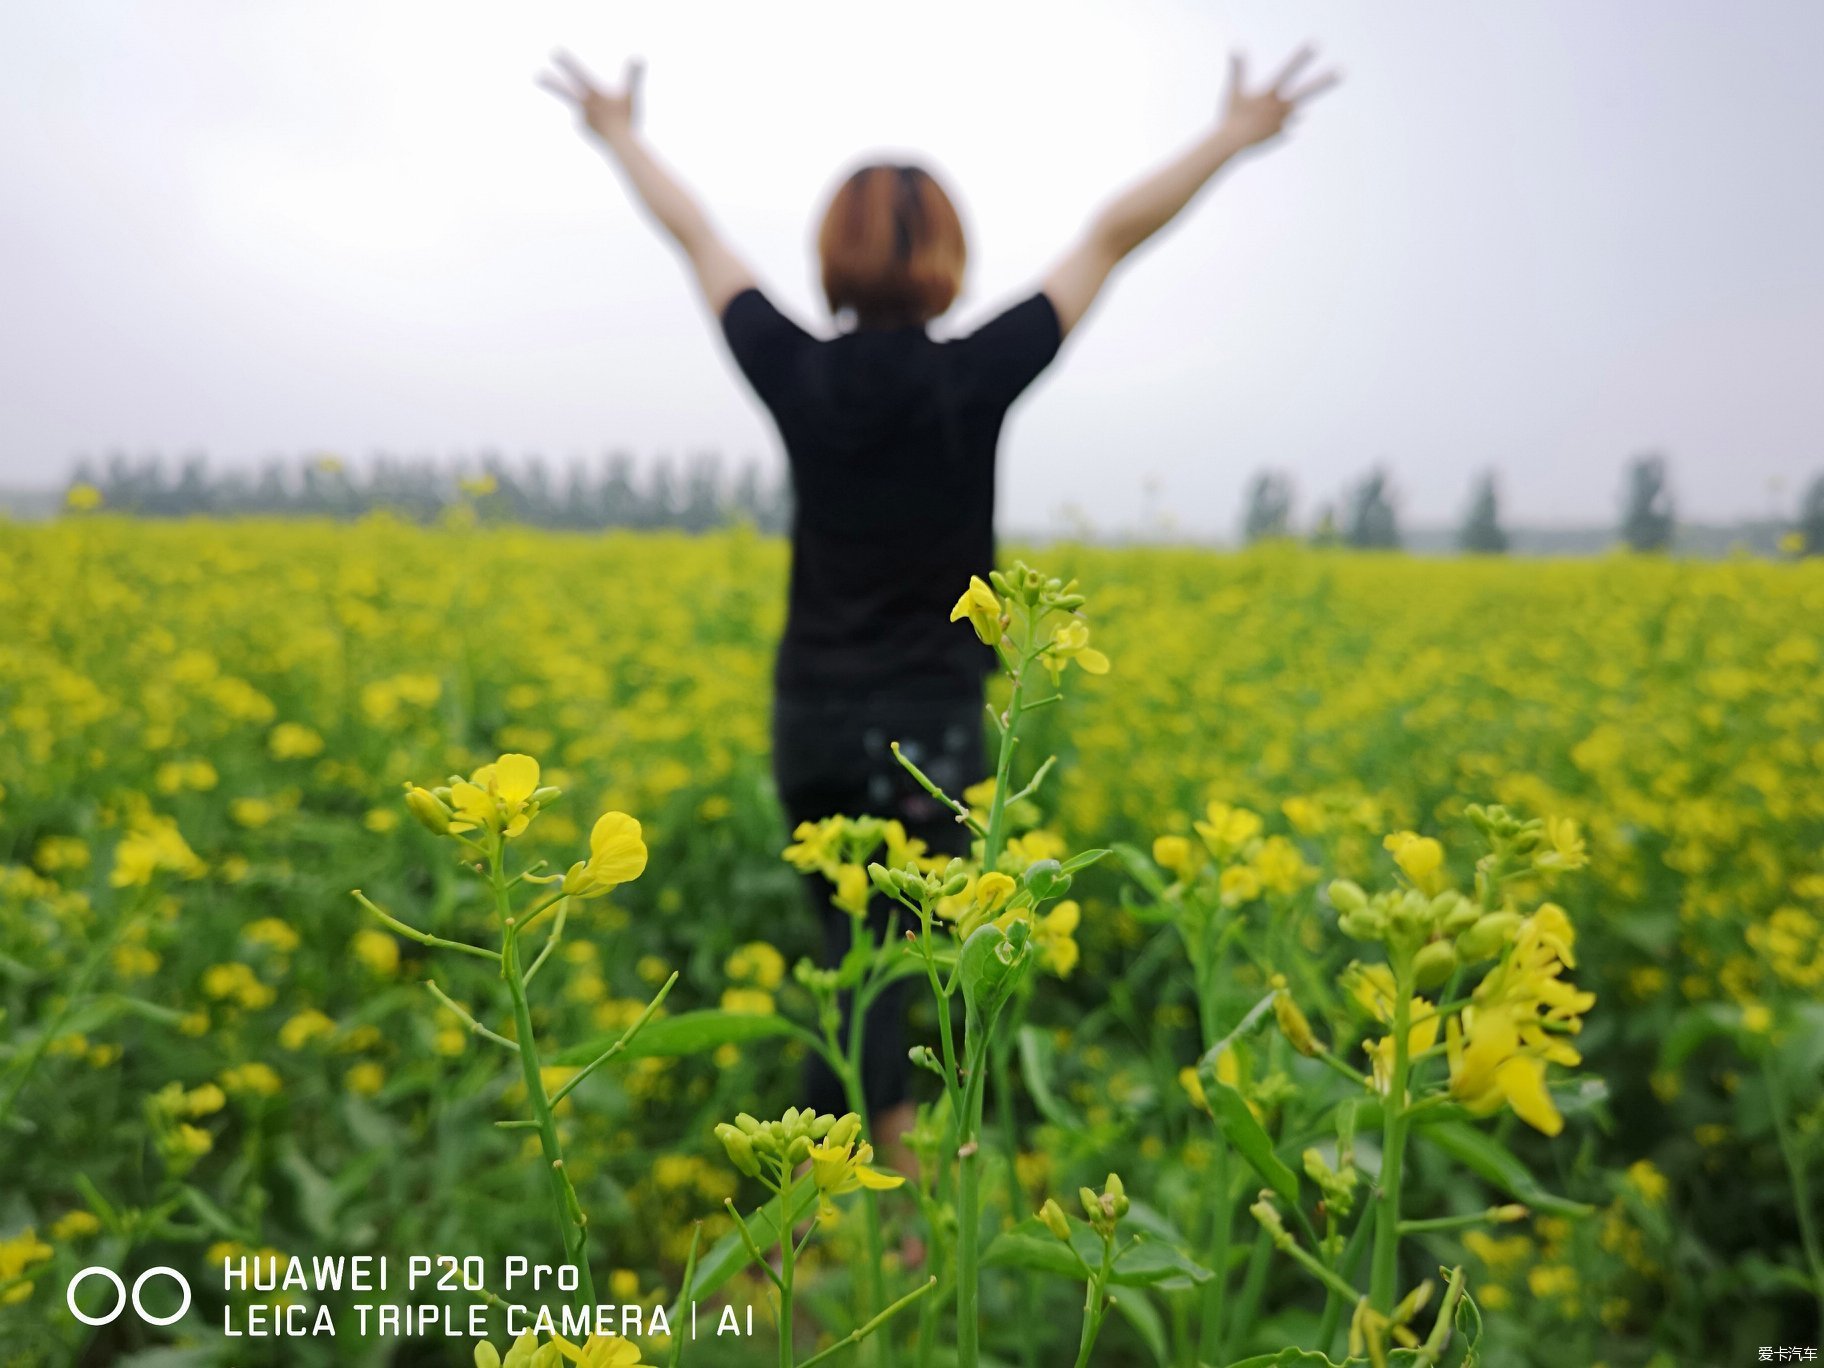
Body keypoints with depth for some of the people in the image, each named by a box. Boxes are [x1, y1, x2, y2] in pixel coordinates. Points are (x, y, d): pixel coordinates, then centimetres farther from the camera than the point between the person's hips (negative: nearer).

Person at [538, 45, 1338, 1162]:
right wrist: (1236, 134, 8)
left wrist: (622, 133, 27)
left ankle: (897, 1155, 28)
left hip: (812, 721, 4)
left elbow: (698, 238, 11)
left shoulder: (795, 375, -4)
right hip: (931, 725, -3)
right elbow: (1111, 240, -2)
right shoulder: (977, 379, -11)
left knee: (858, 945, 18)